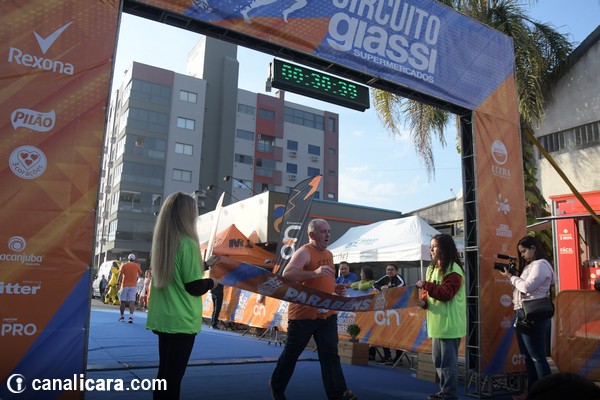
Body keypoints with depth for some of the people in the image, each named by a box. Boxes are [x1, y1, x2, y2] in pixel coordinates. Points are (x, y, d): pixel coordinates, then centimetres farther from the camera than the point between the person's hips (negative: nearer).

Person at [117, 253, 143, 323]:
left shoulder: (124, 265, 1)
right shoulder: (137, 266, 5)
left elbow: (120, 275, -6)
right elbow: (140, 274, 18)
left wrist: (118, 284, -5)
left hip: (124, 285, 0)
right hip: (133, 285, 0)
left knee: (123, 301, 9)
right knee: (132, 301, -4)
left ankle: (122, 317, 16)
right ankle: (131, 316, -16)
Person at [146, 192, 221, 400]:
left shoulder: (161, 241, 5)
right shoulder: (187, 243, -18)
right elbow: (194, 287, -16)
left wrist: (204, 264, 21)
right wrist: (211, 282, 3)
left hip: (162, 318, 7)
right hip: (181, 320, -7)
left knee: (164, 372, 18)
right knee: (173, 376, 4)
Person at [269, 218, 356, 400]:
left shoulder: (329, 254, 13)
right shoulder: (304, 252, -13)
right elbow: (287, 274, -28)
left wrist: (336, 288, 6)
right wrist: (314, 272, -38)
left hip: (327, 314, 6)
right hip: (303, 314, -6)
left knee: (330, 353, 1)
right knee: (292, 352, 9)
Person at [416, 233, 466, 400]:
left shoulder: (453, 270, -14)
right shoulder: (432, 268, 14)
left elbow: (447, 293, -23)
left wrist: (426, 285, -22)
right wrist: (423, 301, -2)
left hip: (449, 324, -9)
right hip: (436, 322, 9)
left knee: (448, 361, -1)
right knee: (438, 360, 16)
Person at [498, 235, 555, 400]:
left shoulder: (541, 265, -11)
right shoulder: (529, 266, 18)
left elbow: (527, 287, -19)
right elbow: (521, 287, 15)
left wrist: (511, 277, -7)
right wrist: (514, 275, 2)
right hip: (523, 314, 10)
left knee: (537, 357, -4)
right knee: (528, 356, 14)